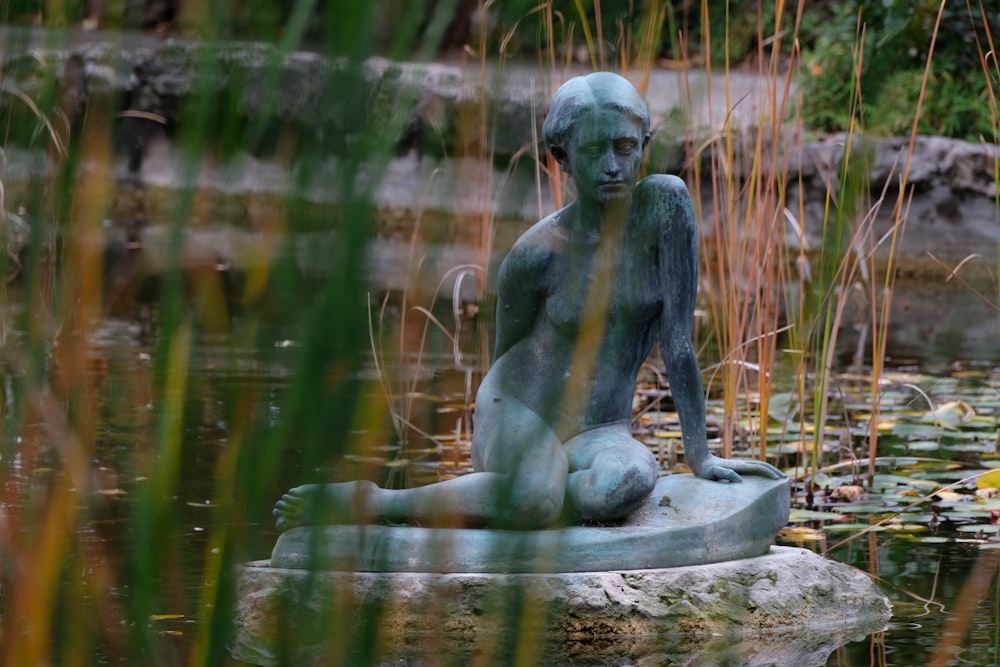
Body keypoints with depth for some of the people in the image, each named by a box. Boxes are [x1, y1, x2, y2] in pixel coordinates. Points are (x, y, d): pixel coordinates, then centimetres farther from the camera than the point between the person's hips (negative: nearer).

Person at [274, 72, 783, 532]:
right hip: (520, 413, -2)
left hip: (600, 433, 2)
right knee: (536, 498, -39)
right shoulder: (536, 256, -10)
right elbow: (507, 359, 5)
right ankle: (370, 502, -19)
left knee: (629, 484, -37)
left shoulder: (664, 204, -9)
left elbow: (678, 339, -9)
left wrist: (699, 454, -9)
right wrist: (492, 448, 15)